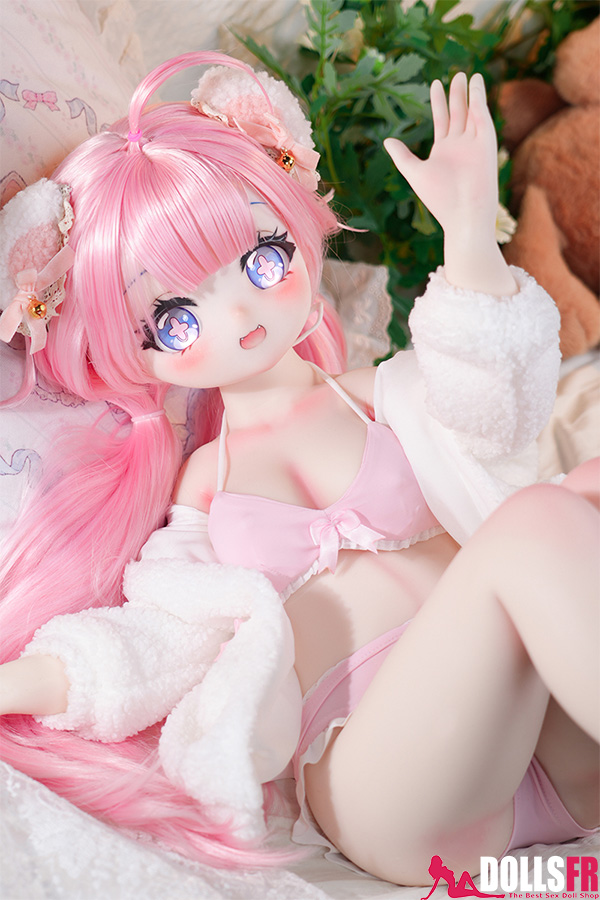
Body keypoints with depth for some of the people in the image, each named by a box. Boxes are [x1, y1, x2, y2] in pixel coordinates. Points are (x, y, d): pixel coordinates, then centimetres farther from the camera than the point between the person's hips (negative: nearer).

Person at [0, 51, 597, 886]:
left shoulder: (383, 397, 16)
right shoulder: (204, 480, 18)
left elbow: (491, 414, -6)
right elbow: (164, 640, 10)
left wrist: (470, 233, -18)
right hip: (383, 775, -2)